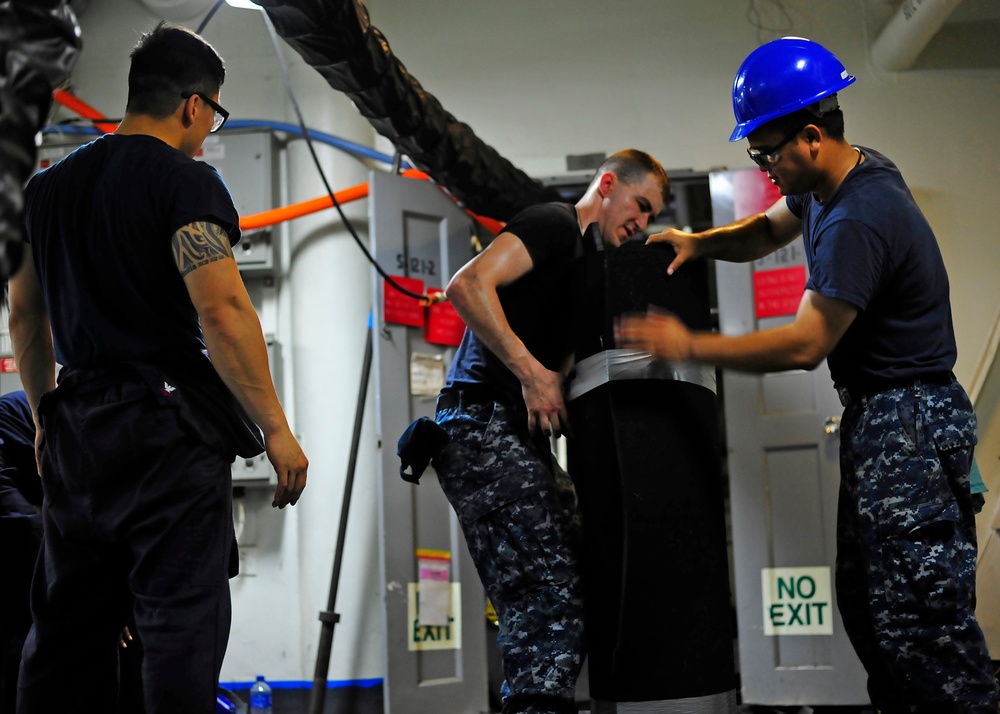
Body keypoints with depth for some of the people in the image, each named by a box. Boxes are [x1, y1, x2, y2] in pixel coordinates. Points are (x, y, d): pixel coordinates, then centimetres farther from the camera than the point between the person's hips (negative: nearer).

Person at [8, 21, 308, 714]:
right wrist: (276, 428, -14)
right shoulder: (185, 181, -9)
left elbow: (24, 316, 18)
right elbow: (222, 312, -18)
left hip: (76, 429, 7)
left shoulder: (47, 186, 13)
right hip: (170, 433, -7)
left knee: (66, 633, 14)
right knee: (182, 629, -3)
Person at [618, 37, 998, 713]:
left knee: (918, 616, -10)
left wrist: (690, 347, -19)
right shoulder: (828, 182, 8)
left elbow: (805, 345, -24)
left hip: (908, 424, -11)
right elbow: (769, 231, 25)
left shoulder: (858, 222, -24)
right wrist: (699, 241, 5)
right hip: (877, 414, 11)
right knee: (866, 602, 12)